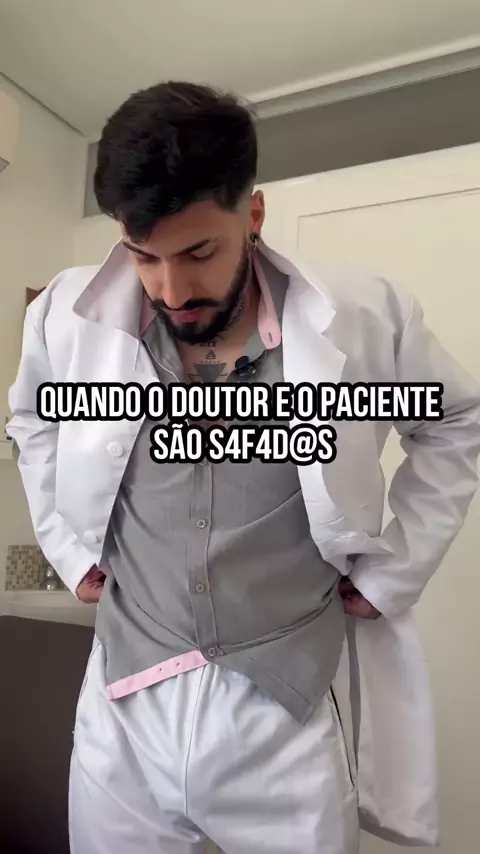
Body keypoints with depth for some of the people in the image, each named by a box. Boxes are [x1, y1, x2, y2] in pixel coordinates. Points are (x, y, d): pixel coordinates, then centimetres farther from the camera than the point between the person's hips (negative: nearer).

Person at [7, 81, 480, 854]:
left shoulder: (365, 319, -12)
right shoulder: (67, 316, -7)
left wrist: (393, 572, 2)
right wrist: (69, 548, 7)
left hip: (288, 714, -1)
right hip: (125, 709, 2)